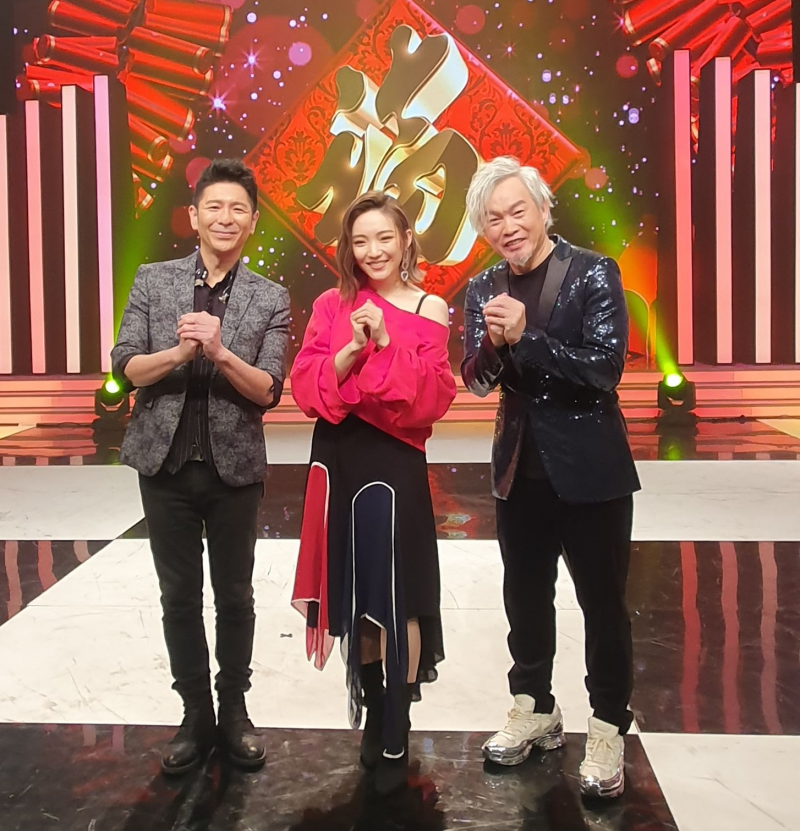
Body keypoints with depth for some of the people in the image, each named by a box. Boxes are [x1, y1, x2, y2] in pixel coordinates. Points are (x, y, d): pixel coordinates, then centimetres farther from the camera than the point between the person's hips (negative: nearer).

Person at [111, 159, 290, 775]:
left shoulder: (270, 300, -1)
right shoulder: (153, 281, 3)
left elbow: (268, 390, -7)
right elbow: (127, 367, -2)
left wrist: (220, 352, -24)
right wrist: (180, 352, -20)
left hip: (234, 466, -1)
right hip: (166, 464, 1)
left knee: (234, 595, 11)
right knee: (180, 596, 9)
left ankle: (234, 711, 28)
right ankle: (196, 716, 24)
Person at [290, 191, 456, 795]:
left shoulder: (429, 310, 0)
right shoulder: (331, 306, 7)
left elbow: (431, 400, -10)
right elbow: (307, 388, -3)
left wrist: (387, 343, -18)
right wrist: (352, 348, -17)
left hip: (395, 465, -3)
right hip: (339, 462, 3)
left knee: (395, 596, 0)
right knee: (355, 594, 11)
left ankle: (396, 739, 12)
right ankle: (372, 717, 29)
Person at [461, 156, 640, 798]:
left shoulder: (594, 274, -11)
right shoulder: (484, 290, 3)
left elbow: (604, 368, -20)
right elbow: (478, 380, -1)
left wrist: (525, 336, -26)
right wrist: (492, 345, -22)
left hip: (591, 470, -5)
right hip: (520, 469, 5)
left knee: (602, 600, 6)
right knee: (525, 595, 17)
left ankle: (609, 727, 23)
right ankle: (535, 708, 36)